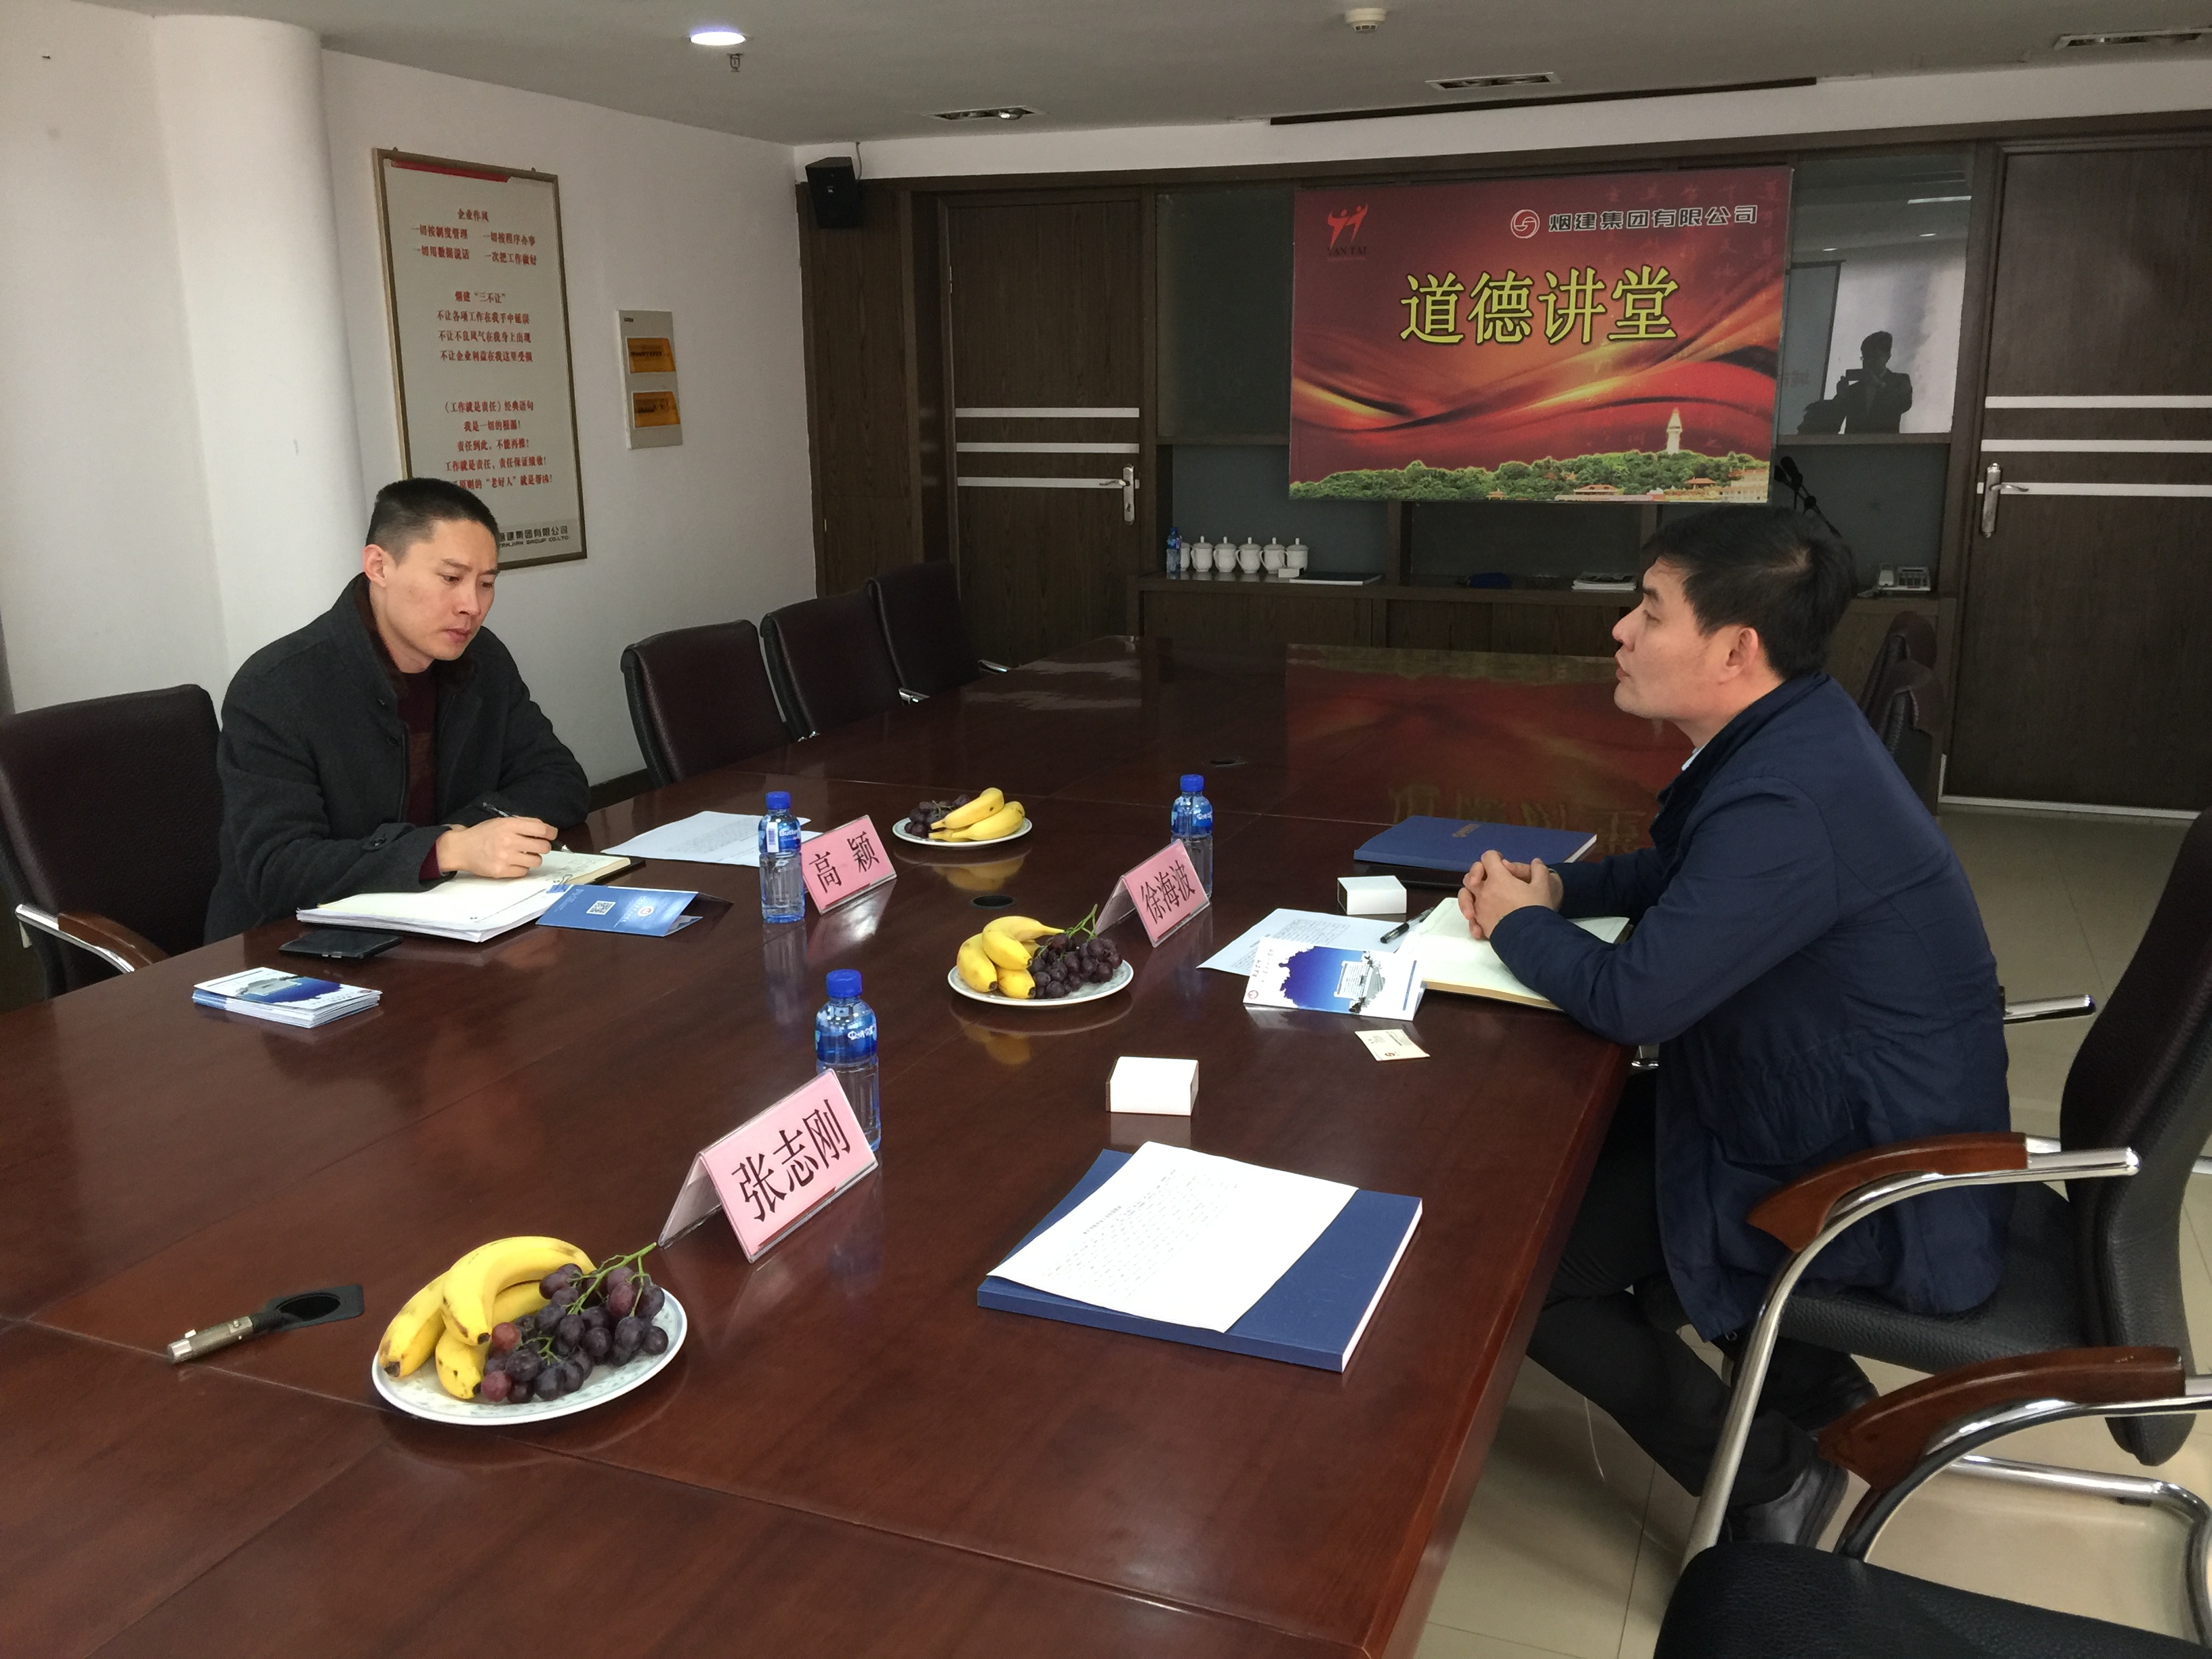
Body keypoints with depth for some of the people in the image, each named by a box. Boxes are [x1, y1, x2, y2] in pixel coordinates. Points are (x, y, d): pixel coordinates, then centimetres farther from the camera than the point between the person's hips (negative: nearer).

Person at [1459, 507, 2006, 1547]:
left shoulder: (1786, 801, -31)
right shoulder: (1793, 732, 1)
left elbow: (1630, 997, -28)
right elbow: (1680, 872, 18)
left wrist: (1518, 925, -8)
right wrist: (1554, 888, 2)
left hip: (1874, 1197, -10)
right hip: (1869, 1114, 10)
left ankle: (1768, 1478, 10)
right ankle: (1810, 1386, 24)